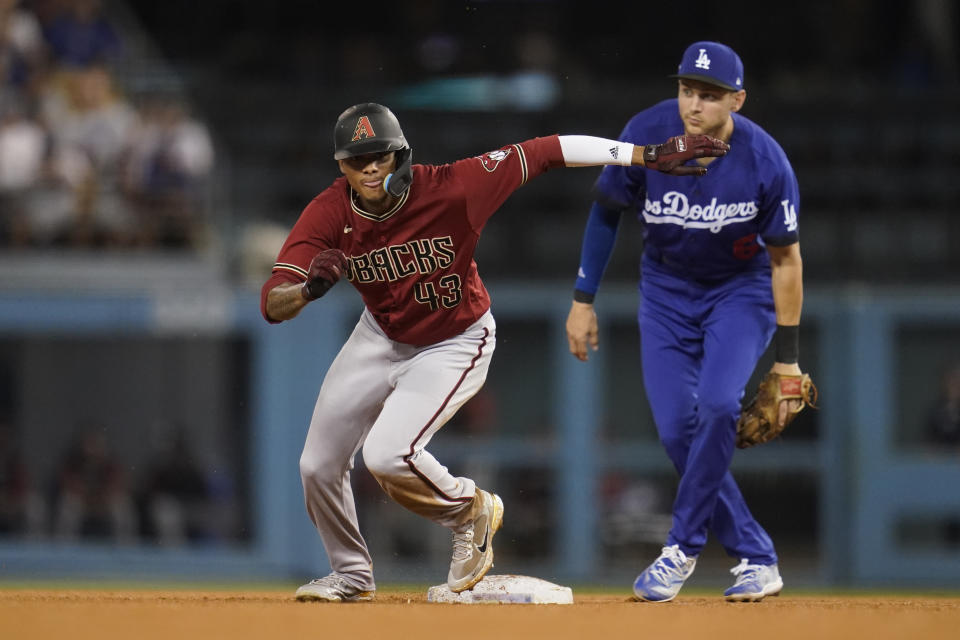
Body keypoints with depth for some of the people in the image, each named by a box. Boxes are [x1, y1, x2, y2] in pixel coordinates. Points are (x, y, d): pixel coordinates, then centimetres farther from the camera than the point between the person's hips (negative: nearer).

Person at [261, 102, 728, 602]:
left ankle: (471, 511, 7)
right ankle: (352, 576, 35)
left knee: (388, 454, -24)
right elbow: (271, 305, -26)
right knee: (318, 466, 7)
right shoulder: (328, 215, -22)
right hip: (380, 338, 5)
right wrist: (309, 288, -51)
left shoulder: (449, 190, -30)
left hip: (454, 345, -5)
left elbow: (543, 153, -27)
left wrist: (647, 155, -29)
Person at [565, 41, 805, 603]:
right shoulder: (646, 135, -21)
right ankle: (756, 558, 5)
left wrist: (788, 356, -10)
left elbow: (785, 258, -12)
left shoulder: (766, 162, -24)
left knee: (718, 405, -25)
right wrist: (584, 299, -3)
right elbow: (606, 211, -3)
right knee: (678, 429, -7)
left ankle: (683, 548, -10)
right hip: (667, 289, 2)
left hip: (742, 289, -2)